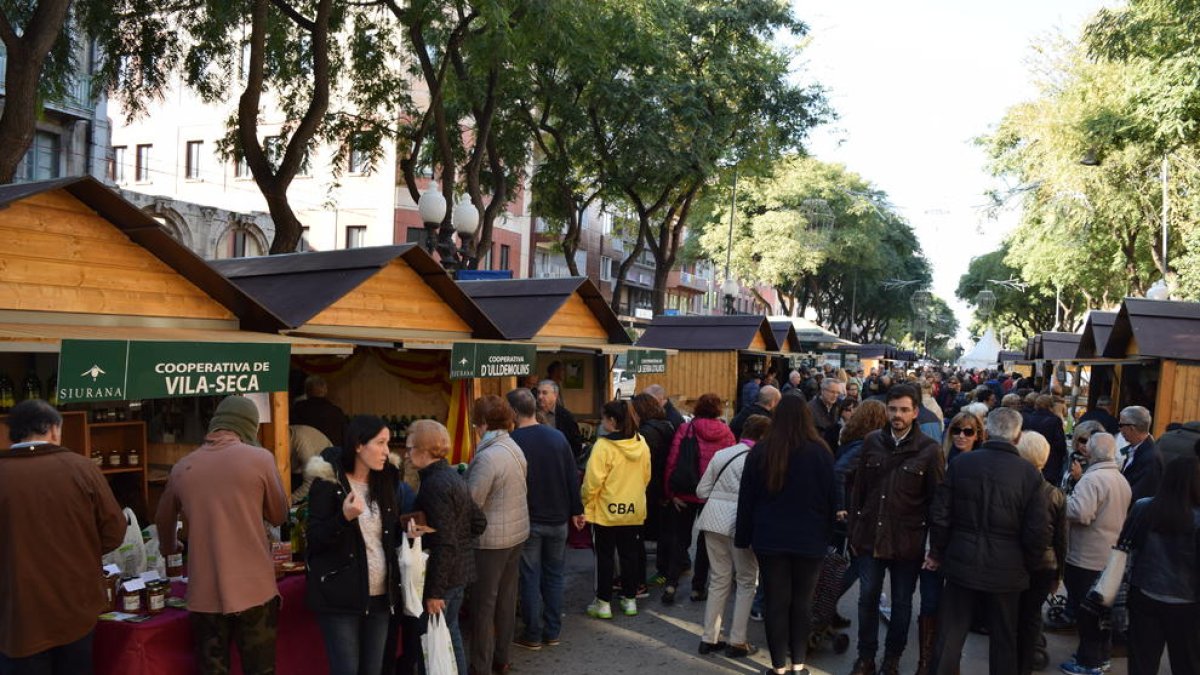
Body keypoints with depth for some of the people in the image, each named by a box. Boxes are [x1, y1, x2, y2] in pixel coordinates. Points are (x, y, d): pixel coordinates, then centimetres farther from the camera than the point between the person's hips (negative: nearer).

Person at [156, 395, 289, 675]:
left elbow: (163, 521, 22)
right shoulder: (259, 458, -7)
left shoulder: (182, 467, 4)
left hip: (204, 594, 3)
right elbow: (279, 515, 5)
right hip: (253, 590, -3)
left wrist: (169, 550, 42)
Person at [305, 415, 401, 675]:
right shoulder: (327, 483, -9)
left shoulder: (384, 483, 8)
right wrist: (344, 517, -27)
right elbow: (314, 541, -12)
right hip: (340, 596, -6)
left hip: (380, 595, 6)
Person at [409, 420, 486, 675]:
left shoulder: (435, 484, -19)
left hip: (443, 575, -9)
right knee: (451, 634, 18)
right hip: (460, 570, 9)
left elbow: (443, 544, -22)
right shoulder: (453, 476, 9)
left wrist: (434, 591, -20)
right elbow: (479, 522, 14)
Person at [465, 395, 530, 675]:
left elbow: (469, 504, -22)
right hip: (518, 533, 9)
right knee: (506, 598, 17)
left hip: (491, 539, -8)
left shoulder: (487, 457, -23)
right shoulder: (515, 448, 4)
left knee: (482, 604, 3)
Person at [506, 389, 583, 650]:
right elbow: (572, 477, 1)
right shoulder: (557, 437, -2)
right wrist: (576, 510, 10)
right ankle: (553, 631, 21)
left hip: (527, 521, -4)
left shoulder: (512, 441, -15)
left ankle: (533, 635, 12)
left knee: (530, 579, 6)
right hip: (557, 519, 4)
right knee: (554, 575, 14)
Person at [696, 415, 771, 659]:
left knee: (719, 579, 14)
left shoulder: (721, 454, 12)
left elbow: (702, 491, 12)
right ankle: (737, 642, 10)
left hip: (713, 519, 6)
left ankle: (709, 638, 17)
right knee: (746, 582, 8)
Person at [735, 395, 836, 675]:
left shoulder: (760, 452, -4)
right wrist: (827, 534, 11)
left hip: (770, 538, 0)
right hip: (810, 539, 0)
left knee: (776, 602, 6)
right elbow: (832, 498, 0)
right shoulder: (820, 452, -7)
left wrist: (744, 536, 9)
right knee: (802, 602, 12)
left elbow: (746, 498, 1)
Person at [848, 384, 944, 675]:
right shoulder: (872, 442, 2)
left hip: (907, 541, -2)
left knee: (902, 602, 11)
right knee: (867, 597, 7)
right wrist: (854, 531, 6)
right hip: (871, 536, 2)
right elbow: (859, 489, 6)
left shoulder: (929, 450, -8)